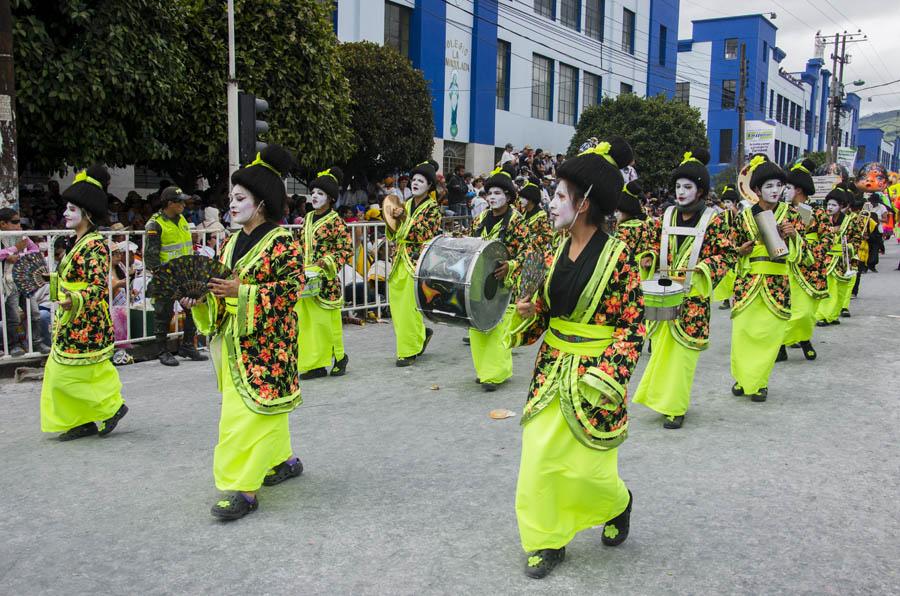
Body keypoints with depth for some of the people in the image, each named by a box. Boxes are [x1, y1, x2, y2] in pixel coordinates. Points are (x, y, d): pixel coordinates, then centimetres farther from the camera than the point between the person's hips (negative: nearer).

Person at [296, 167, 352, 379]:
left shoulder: (335, 222, -8)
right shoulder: (308, 218, 13)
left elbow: (346, 251, -12)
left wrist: (320, 267, -19)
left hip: (325, 280, -7)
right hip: (305, 280, 7)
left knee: (326, 321, 0)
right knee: (306, 322, 7)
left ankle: (339, 356, 20)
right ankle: (315, 364, 15)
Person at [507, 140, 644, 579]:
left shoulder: (616, 256, -14)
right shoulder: (558, 252, 4)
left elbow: (633, 326, -12)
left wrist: (604, 377, -20)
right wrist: (530, 310, -7)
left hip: (592, 375, -5)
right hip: (551, 369, 6)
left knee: (587, 465, 4)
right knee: (538, 459, 4)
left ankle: (617, 504, 38)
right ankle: (546, 540, 21)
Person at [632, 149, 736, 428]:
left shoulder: (713, 220, -4)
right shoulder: (667, 216, 8)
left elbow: (728, 255, -5)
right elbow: (653, 243, 18)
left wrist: (701, 268, -19)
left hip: (693, 297, -4)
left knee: (682, 350, -2)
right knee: (660, 345, 7)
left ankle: (675, 407, 8)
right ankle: (661, 396, 25)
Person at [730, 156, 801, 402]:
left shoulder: (788, 215, 6)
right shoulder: (744, 216, 5)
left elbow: (797, 252, 5)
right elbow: (734, 248, 15)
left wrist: (792, 235, -13)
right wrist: (741, 250, -7)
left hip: (777, 283, 0)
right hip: (748, 281, 0)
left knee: (769, 333, 0)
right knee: (742, 329, -1)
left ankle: (759, 381, 15)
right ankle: (742, 377, 19)